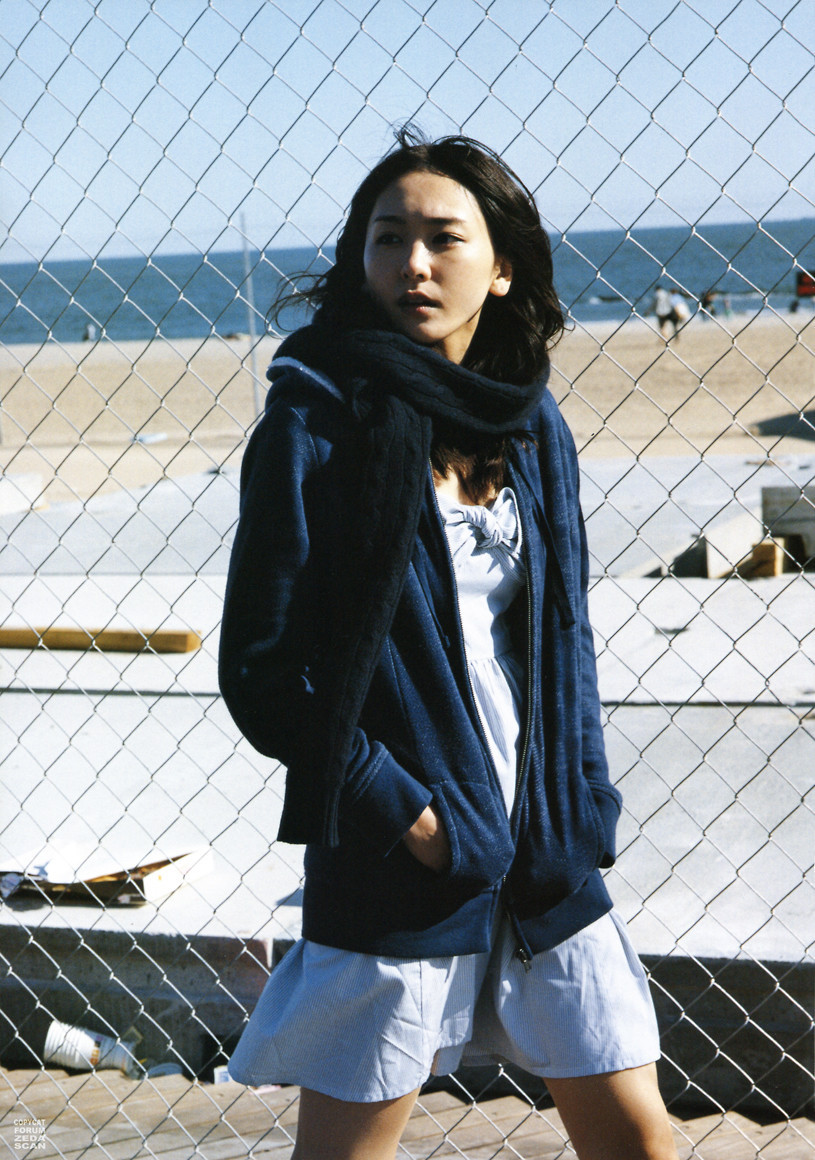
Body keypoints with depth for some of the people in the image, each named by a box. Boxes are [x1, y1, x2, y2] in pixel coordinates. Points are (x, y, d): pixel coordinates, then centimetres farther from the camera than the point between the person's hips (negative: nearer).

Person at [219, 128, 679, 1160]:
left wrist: (581, 816, 5)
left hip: (546, 854, 5)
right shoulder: (316, 425, -9)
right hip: (390, 865, -5)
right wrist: (399, 806, -14)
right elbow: (261, 667, -11)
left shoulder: (532, 428, 8)